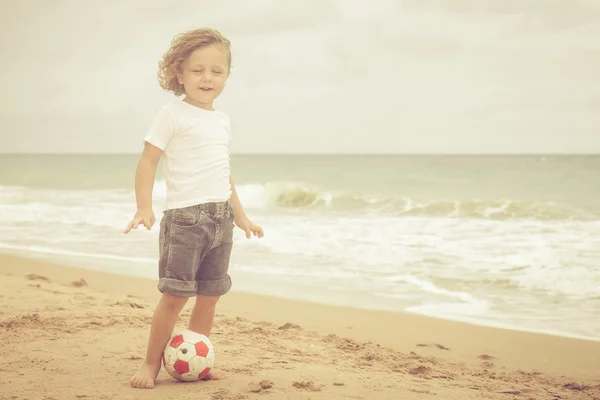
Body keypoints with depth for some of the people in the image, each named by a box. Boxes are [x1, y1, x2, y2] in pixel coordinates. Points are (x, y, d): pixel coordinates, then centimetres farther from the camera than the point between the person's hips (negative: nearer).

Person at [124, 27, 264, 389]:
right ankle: (152, 363, 7)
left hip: (221, 217, 7)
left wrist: (240, 215, 27)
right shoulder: (173, 114, -5)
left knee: (210, 295, 9)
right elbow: (149, 160, -7)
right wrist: (144, 207, -18)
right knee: (176, 294, -8)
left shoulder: (223, 120, 15)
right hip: (184, 215, -6)